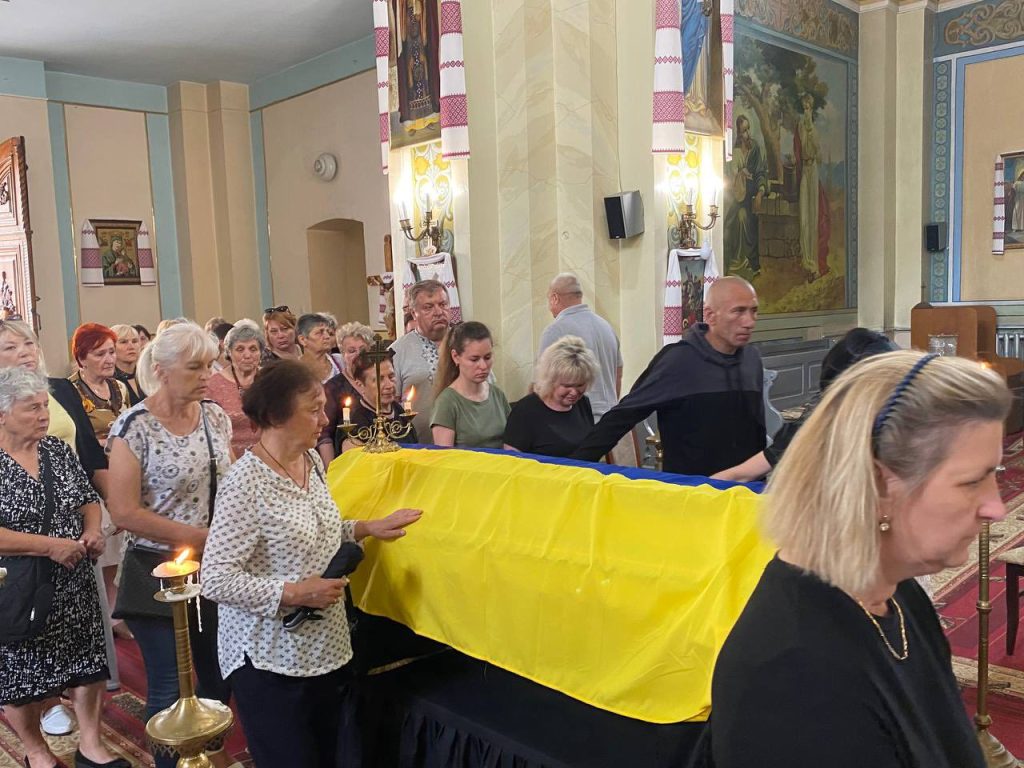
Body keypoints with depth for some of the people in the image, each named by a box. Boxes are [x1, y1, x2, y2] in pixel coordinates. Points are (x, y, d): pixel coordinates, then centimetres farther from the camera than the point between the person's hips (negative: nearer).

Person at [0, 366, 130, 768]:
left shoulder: (58, 449, 3)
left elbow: (89, 498, 13)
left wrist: (92, 531, -7)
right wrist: (50, 545, -22)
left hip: (74, 586, 5)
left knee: (87, 664, 12)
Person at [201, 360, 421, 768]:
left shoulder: (312, 460, 3)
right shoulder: (246, 483, -22)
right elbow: (215, 580, -22)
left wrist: (367, 528, 7)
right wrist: (294, 594, -25)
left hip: (325, 650, 8)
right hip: (270, 661, -8)